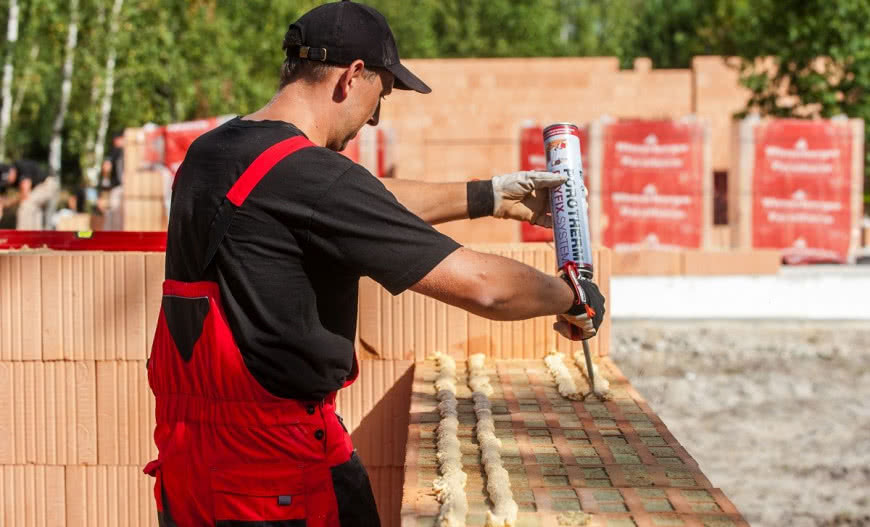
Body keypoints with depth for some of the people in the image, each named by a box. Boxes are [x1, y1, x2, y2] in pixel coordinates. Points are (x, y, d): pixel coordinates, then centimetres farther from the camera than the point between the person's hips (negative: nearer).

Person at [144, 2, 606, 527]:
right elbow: (479, 284, -16)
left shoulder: (207, 154, 8)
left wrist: (486, 197, 30)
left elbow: (367, 205, 22)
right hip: (278, 468, -8)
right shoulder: (312, 176, -18)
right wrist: (575, 300, 2)